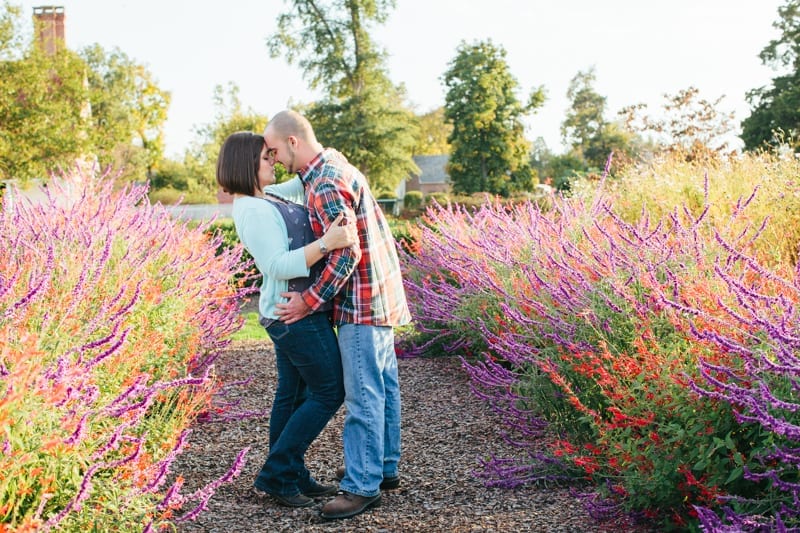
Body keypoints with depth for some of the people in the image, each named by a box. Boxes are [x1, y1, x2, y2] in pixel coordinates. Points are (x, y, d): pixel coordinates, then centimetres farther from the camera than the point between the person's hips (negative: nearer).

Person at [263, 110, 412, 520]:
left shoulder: (327, 185, -20)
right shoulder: (331, 162, 11)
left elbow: (346, 253, -23)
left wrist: (310, 301, -17)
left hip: (362, 302, -10)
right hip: (380, 295, 10)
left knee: (363, 394, -7)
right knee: (382, 385, 16)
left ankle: (362, 486, -2)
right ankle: (385, 468, 26)